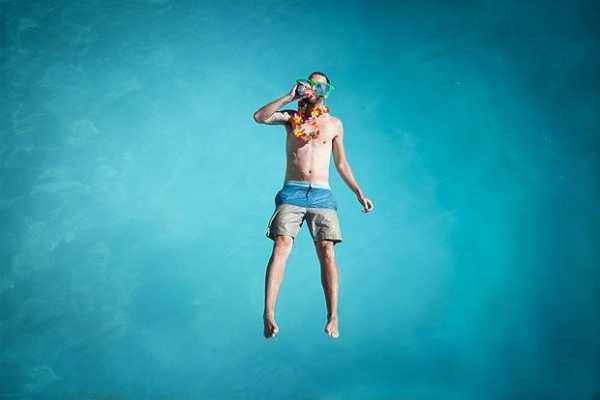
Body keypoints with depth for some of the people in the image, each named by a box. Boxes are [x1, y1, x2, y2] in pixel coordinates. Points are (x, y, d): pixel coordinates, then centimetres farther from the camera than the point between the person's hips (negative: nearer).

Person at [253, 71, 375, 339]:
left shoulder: (334, 124, 17)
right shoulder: (291, 117, 14)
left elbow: (341, 164, 20)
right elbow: (259, 117, -3)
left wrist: (359, 193, 13)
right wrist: (289, 97, -2)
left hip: (321, 195, 1)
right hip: (292, 192, -1)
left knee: (327, 252, -10)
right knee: (281, 248, -16)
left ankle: (333, 317, -7)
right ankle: (268, 314, -19)